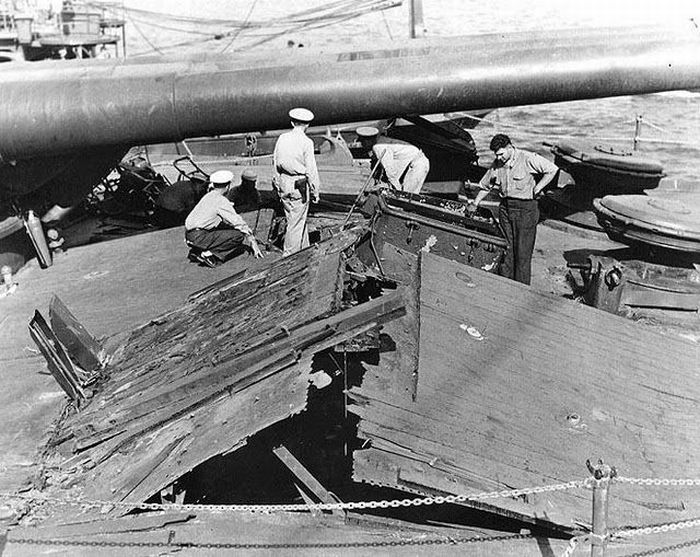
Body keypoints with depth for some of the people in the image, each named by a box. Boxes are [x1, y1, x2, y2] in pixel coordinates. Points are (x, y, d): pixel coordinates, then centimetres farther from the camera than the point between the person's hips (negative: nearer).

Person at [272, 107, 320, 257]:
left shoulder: (282, 138, 2)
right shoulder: (306, 142, -15)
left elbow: (275, 161, 11)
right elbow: (311, 170, -15)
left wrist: (279, 179, 24)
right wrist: (315, 192, -6)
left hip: (283, 185, 6)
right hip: (298, 187, -6)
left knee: (299, 218, 20)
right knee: (296, 223, 4)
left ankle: (305, 249, 32)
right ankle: (289, 255, 11)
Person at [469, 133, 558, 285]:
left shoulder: (527, 158, -10)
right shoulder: (497, 164, 8)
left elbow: (552, 170, -9)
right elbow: (486, 185, 21)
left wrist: (537, 188, -11)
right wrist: (474, 204, 23)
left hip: (525, 208, -5)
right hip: (505, 207, 6)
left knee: (523, 251, -2)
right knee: (505, 249, 8)